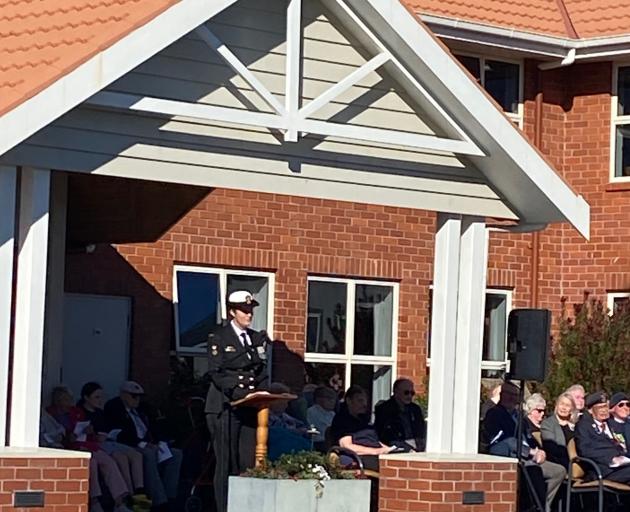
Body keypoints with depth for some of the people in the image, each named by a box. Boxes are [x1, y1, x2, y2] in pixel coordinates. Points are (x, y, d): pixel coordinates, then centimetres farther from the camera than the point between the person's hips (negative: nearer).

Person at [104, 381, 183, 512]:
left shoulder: (138, 410, 23)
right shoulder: (113, 408, -3)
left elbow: (149, 430, 23)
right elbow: (120, 434, -16)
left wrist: (155, 442, 1)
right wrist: (142, 443, -22)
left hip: (147, 446, 9)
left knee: (176, 454, -7)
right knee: (148, 454, -37)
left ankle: (169, 497, -17)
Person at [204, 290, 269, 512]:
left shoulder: (258, 338, 17)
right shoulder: (218, 338, 2)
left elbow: (263, 372, 16)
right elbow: (215, 373, -6)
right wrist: (236, 392, -19)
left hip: (251, 407, 4)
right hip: (225, 406, -4)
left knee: (249, 459, -4)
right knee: (226, 461, -6)